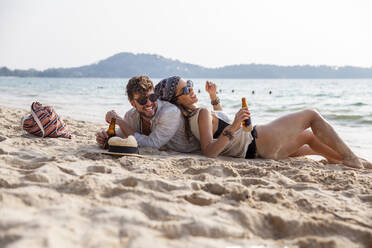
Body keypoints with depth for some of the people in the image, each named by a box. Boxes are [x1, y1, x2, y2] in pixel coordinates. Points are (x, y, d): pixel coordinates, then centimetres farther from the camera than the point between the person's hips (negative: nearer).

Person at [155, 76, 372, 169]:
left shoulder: (192, 116, 9)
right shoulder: (202, 114, -21)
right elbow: (209, 151, -34)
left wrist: (214, 97, 15)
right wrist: (233, 128, -42)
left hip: (259, 149, 10)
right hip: (260, 142, -10)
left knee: (309, 137, 25)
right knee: (313, 115, 2)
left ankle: (352, 161, 32)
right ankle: (351, 158, 7)